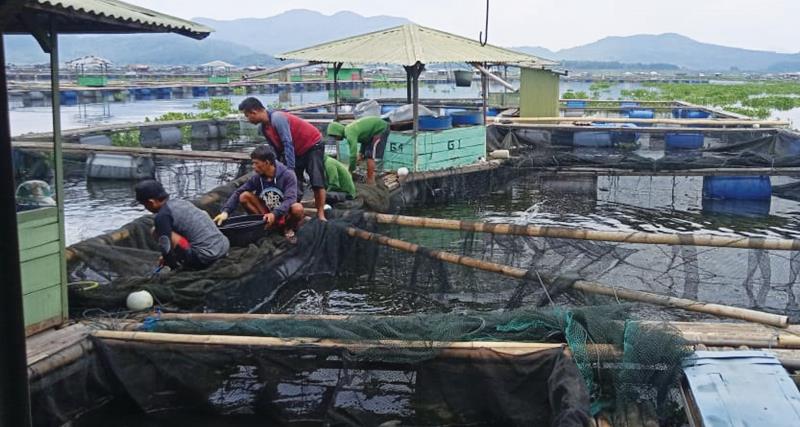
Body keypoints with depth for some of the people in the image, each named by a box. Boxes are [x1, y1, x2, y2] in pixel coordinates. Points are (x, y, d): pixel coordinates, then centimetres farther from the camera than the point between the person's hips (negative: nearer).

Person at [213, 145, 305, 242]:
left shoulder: (287, 175, -17)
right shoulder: (257, 177, -5)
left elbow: (290, 199, -28)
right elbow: (238, 193, -5)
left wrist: (274, 214, -43)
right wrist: (225, 211, -20)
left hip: (286, 216, -4)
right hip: (268, 215, 4)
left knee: (298, 208, -37)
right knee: (244, 196, -13)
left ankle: (289, 229, -4)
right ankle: (267, 226, -7)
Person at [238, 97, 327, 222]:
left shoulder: (277, 118, -28)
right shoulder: (262, 128, -2)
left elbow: (288, 144, -31)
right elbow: (277, 148, 7)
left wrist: (290, 169, -33)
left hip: (312, 145, -8)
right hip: (297, 150, 9)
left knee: (317, 181, -13)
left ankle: (321, 215, -11)